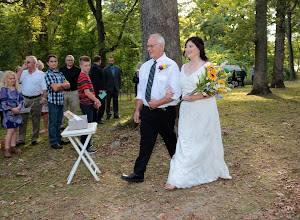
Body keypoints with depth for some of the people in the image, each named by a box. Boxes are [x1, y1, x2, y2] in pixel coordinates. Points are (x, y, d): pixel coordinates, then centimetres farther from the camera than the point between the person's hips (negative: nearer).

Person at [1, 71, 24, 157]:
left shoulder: (17, 89, 8)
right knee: (10, 130, -8)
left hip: (16, 112, 6)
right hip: (8, 113, -6)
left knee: (15, 129, 10)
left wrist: (18, 107, -10)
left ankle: (13, 147, 20)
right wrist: (12, 109, -15)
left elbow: (21, 99, 7)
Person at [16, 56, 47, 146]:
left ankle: (34, 139, 17)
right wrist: (21, 69, -8)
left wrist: (44, 98, -13)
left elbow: (44, 88, -2)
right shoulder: (23, 73, 9)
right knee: (23, 119, 4)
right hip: (24, 99, 3)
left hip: (36, 99, -2)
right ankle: (21, 139, 11)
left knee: (36, 120, 5)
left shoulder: (40, 74, 0)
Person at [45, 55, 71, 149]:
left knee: (59, 122, 15)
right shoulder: (48, 74, -7)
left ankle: (58, 139, 25)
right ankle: (53, 142, 8)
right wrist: (63, 85, 0)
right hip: (53, 100, -6)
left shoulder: (60, 73, 13)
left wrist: (59, 85, -9)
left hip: (61, 100, 7)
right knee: (53, 122, 0)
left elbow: (68, 85, 6)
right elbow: (54, 88, -16)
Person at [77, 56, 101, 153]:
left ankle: (85, 144, 26)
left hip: (89, 103, 10)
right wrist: (97, 100, -13)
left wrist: (94, 101, 14)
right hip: (86, 104, -10)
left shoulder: (86, 76, 16)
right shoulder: (83, 77, -16)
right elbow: (87, 92, -20)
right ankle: (86, 147, 4)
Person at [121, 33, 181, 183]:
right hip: (147, 112, 5)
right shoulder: (145, 67, 10)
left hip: (165, 113, -5)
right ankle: (138, 174, 12)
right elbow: (140, 91, 14)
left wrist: (157, 102, -18)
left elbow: (175, 93, -13)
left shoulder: (171, 65, -8)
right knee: (145, 143, 7)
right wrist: (137, 110, 9)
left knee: (171, 142, 11)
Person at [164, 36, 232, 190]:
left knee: (205, 142, 6)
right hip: (187, 111, 5)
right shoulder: (184, 67, 14)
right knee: (185, 142, 4)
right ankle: (178, 179, 9)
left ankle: (213, 171, 29)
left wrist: (195, 97, -23)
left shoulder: (207, 66, -6)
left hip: (203, 112, -5)